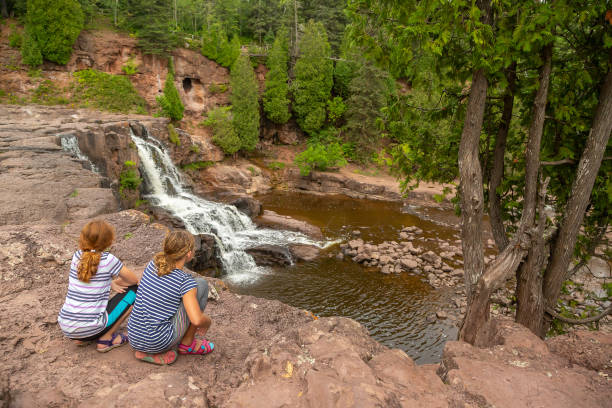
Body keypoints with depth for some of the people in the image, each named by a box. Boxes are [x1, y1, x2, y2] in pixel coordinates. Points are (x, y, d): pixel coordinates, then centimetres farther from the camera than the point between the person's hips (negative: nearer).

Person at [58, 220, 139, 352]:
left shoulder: (77, 256, 5)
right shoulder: (108, 259, -9)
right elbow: (134, 280, 5)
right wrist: (115, 282, 22)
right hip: (91, 328, -6)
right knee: (134, 290, 7)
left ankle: (80, 338, 15)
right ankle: (106, 339, 7)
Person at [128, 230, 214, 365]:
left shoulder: (152, 264, 2)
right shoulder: (186, 281, -16)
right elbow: (197, 320, -23)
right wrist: (207, 322, 1)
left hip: (134, 339, 7)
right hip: (159, 342, -6)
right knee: (201, 283, 1)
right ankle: (188, 344, 12)